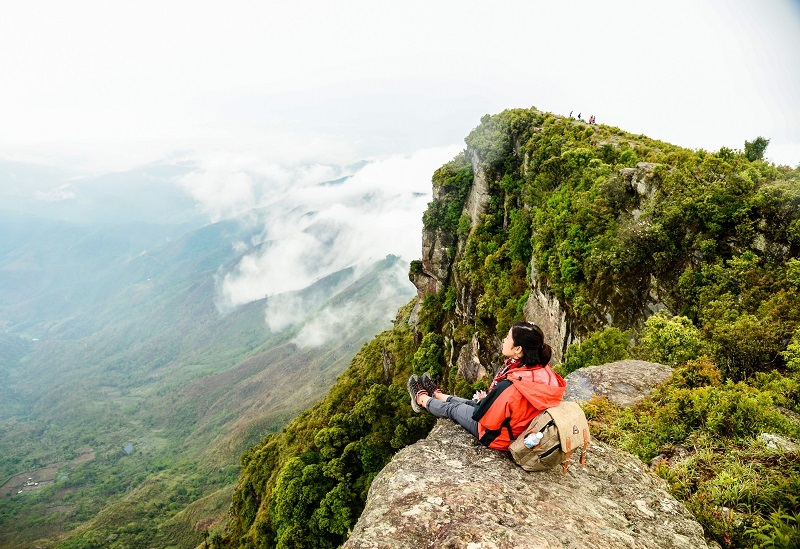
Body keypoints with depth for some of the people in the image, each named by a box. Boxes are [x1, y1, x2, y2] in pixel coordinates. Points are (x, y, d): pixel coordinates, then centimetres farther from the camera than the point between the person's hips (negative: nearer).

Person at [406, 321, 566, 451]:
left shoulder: (510, 386, -40)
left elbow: (484, 417, -26)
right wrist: (488, 398, 4)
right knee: (471, 403, 29)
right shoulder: (542, 370, -18)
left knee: (453, 408, 17)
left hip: (498, 436, -6)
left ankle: (422, 399, 47)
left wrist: (482, 400, -5)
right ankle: (437, 395, 56)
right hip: (521, 427, 6)